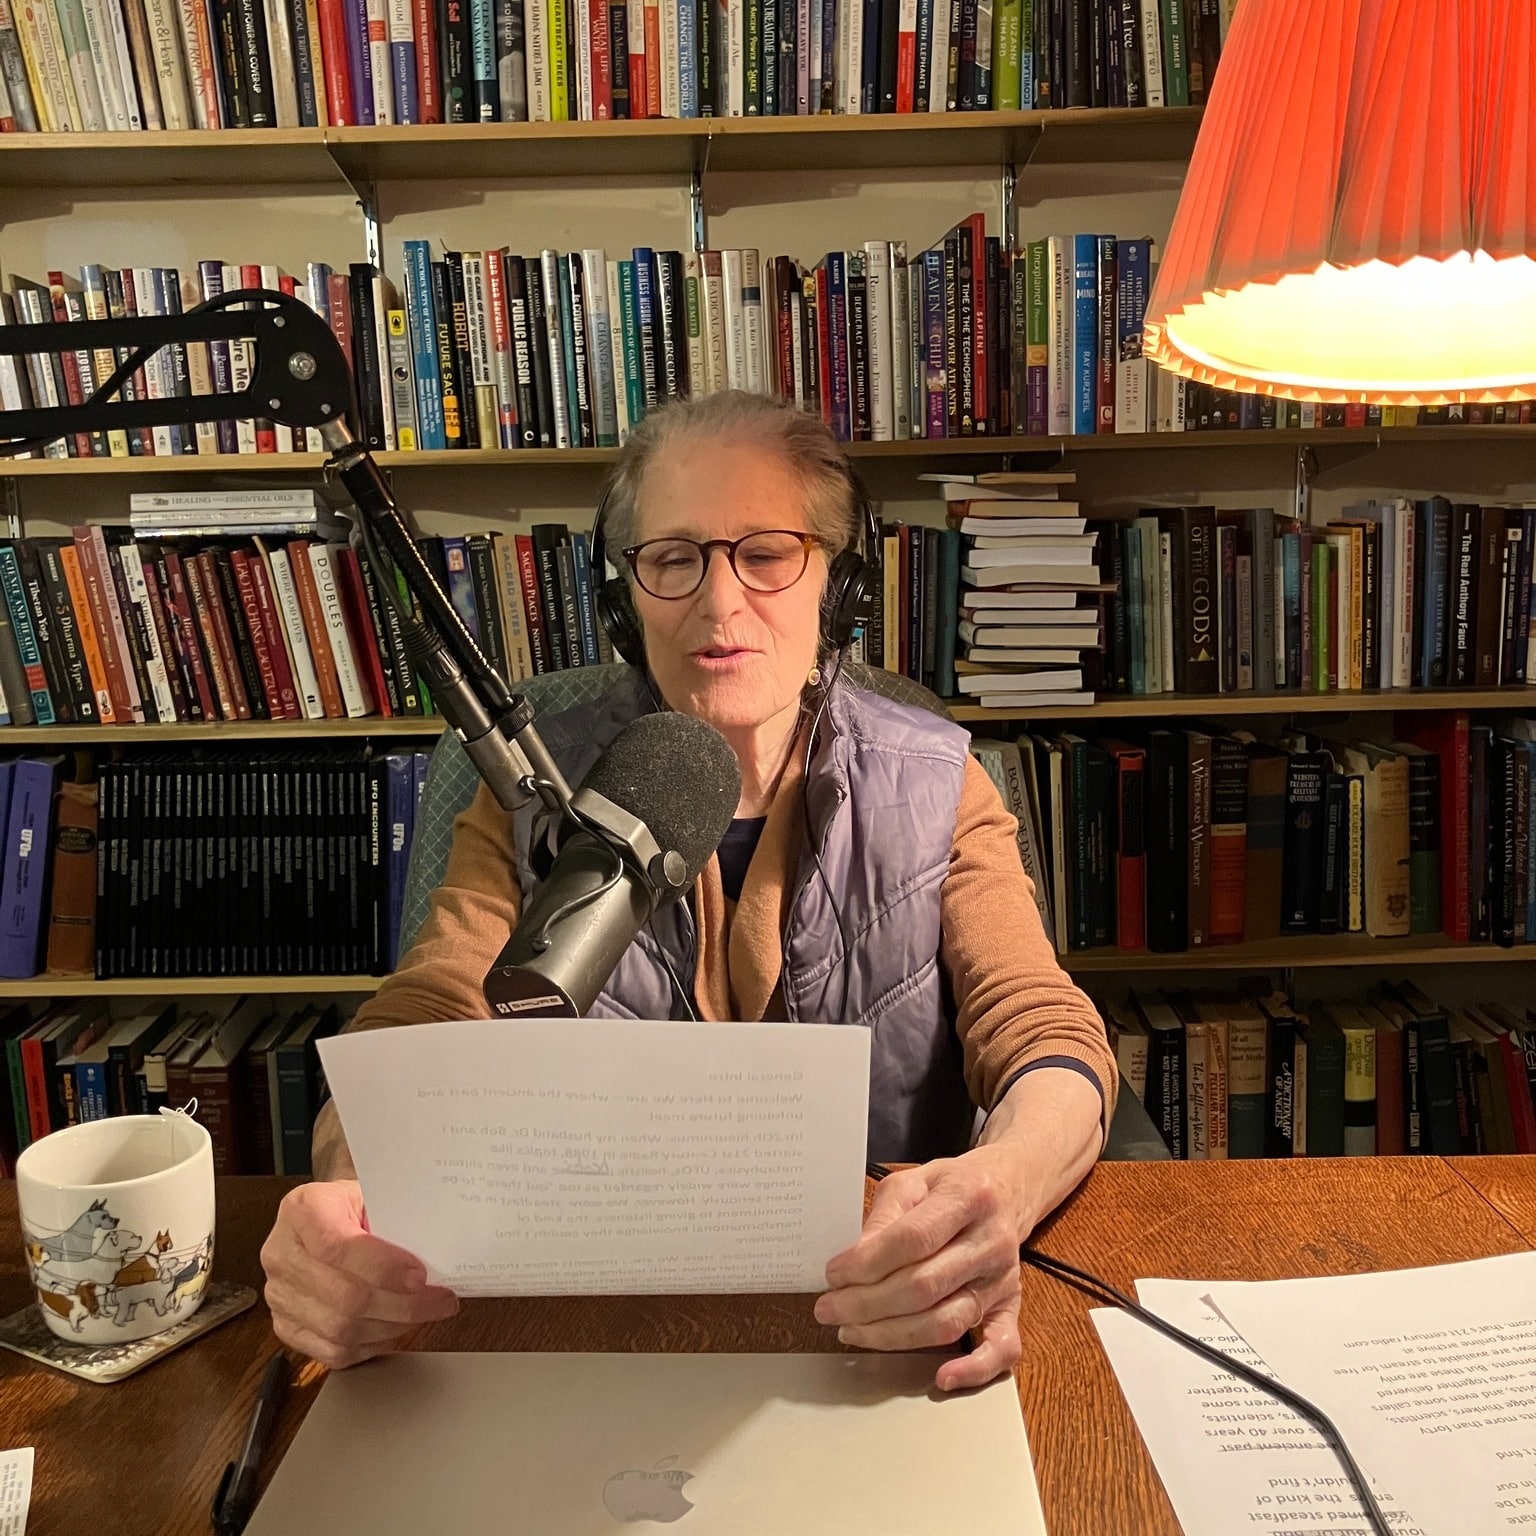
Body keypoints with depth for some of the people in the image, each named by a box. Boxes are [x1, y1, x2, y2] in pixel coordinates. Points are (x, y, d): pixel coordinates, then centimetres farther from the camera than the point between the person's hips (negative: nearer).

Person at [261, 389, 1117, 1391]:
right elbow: (418, 1032, -10)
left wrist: (1000, 1187, -35)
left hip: (884, 1312, 0)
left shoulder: (936, 788, 1)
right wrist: (352, 1197, -35)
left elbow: (1048, 1035, -9)